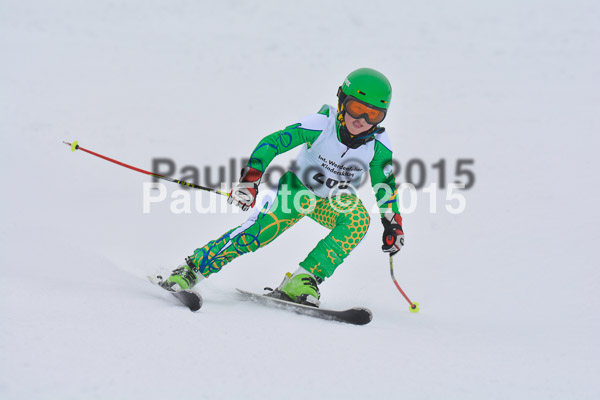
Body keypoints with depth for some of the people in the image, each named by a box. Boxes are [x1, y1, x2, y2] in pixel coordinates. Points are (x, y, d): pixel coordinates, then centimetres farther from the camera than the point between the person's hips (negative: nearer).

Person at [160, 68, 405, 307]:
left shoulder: (378, 145, -16)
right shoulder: (321, 124, -25)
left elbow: (385, 186, 0)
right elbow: (272, 143, -23)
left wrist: (393, 224, -6)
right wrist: (250, 178, -32)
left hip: (334, 203, 3)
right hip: (298, 189, -3)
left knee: (359, 219, -31)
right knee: (260, 231, -26)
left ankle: (302, 280, -27)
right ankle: (192, 269, -13)